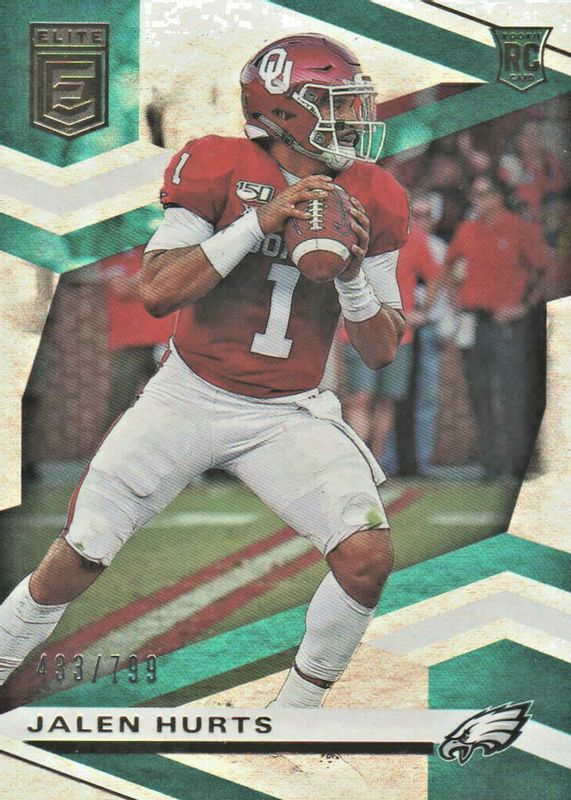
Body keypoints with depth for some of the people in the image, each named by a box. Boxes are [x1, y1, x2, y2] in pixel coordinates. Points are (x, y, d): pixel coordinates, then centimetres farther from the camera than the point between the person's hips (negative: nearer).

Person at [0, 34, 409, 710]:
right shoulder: (220, 170, -11)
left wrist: (352, 270, -18)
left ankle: (297, 709, 3)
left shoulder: (370, 202, -2)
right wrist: (258, 223, -25)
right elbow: (157, 293, -20)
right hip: (189, 397, -2)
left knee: (368, 557, -19)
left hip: (290, 416, 2)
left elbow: (381, 352, 1)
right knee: (75, 561, -2)